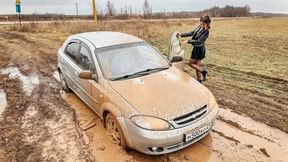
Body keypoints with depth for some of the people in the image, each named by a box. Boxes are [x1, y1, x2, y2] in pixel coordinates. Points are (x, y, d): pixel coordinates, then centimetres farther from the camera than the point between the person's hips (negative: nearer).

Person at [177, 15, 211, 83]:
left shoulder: (206, 32, -19)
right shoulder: (199, 28, 4)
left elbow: (198, 41, -25)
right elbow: (191, 33, 10)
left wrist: (188, 41, -30)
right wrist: (181, 34, 1)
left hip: (199, 49, -8)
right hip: (196, 48, 8)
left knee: (190, 63, 0)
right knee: (197, 65, 14)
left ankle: (203, 71, 12)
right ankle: (199, 81, 25)